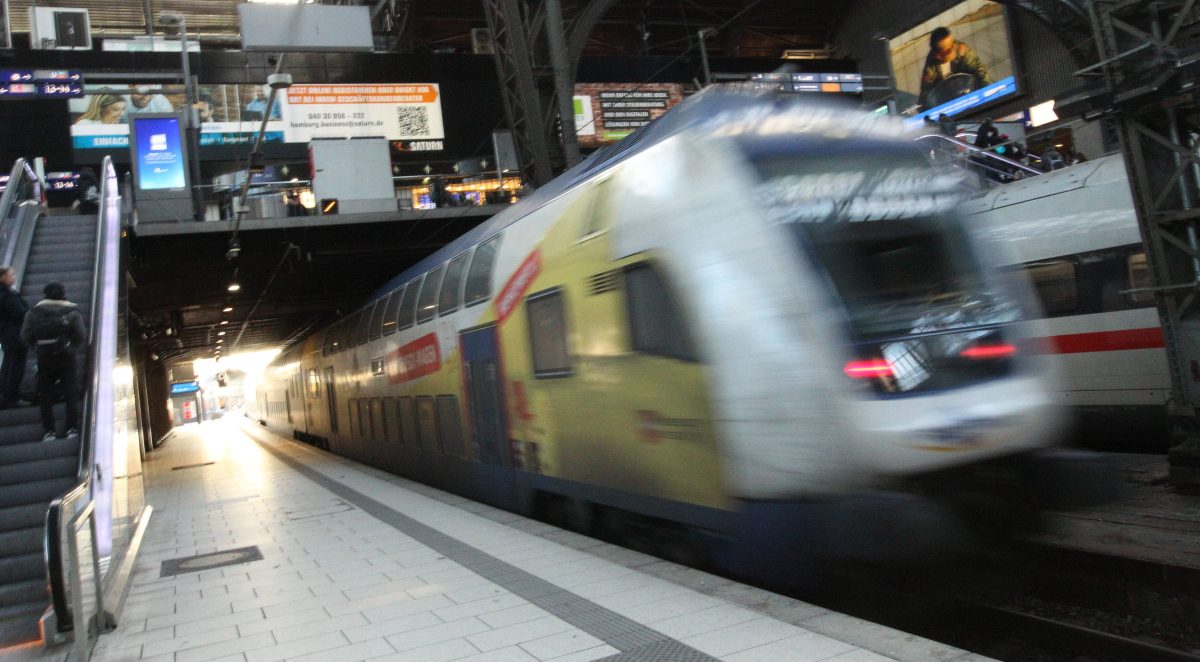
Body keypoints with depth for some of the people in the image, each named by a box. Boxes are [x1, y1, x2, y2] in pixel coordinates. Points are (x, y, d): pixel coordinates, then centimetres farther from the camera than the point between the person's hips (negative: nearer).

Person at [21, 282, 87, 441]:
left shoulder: (34, 312, 0)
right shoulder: (72, 311, -3)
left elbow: (25, 335, -1)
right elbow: (82, 335, -7)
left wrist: (37, 345, 15)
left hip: (44, 356, 1)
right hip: (66, 356, -1)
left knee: (45, 394, 8)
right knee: (71, 392, 5)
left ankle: (49, 430, 6)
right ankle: (72, 427, 0)